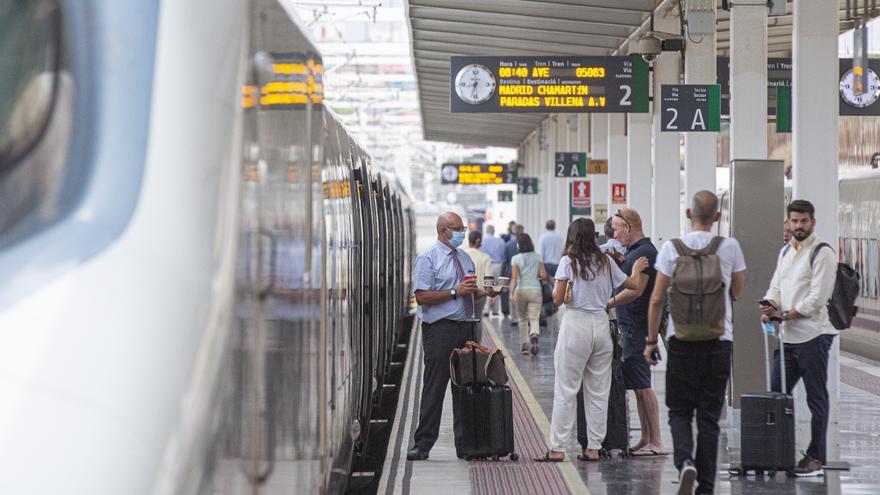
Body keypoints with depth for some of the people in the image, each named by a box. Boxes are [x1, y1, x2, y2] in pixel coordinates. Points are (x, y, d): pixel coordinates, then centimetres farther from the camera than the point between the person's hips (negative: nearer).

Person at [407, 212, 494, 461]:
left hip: (466, 328, 7)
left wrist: (482, 292, 2)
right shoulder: (427, 258, -5)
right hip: (440, 329, -7)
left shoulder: (465, 258, 17)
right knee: (435, 387, -6)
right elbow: (422, 297, -13)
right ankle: (423, 444, -1)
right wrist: (454, 292, -17)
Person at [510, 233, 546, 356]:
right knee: (534, 318, 0)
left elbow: (514, 277, -11)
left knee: (523, 318, 14)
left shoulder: (516, 259, -3)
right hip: (535, 290, 0)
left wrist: (511, 293, -15)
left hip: (521, 290, 0)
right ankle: (534, 336, -30)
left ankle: (524, 345, 12)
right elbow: (543, 275, 1)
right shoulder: (537, 257, 2)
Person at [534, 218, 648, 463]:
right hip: (601, 324, 4)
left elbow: (558, 299, -9)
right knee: (599, 391, 9)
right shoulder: (605, 262, 7)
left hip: (575, 323, -4)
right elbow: (633, 284, 19)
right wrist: (636, 269, 40)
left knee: (565, 390, 0)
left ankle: (557, 448, -1)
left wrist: (555, 287, 13)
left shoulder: (569, 262, -4)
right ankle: (594, 448, 10)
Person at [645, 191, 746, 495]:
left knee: (680, 411, 9)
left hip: (682, 338, -1)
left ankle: (685, 461, -18)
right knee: (709, 415, 7)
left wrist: (651, 340, 6)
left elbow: (657, 299, -3)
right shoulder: (730, 247, 0)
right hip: (719, 339, 1)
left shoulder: (672, 248, -4)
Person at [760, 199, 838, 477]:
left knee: (816, 399, -1)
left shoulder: (822, 253, -9)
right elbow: (776, 287, 16)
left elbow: (817, 298, -15)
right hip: (787, 336, 8)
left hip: (813, 335, -8)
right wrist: (770, 305, -7)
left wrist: (784, 314, -13)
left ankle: (816, 457, 3)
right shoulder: (785, 252, 17)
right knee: (776, 395, 8)